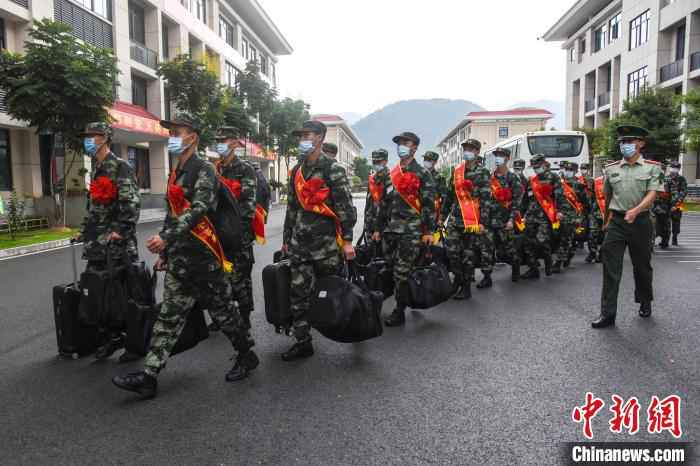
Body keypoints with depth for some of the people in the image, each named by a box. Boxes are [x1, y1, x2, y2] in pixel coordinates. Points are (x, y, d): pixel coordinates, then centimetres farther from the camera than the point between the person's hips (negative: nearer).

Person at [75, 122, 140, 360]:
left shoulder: (120, 166, -9)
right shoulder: (96, 169, 19)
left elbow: (132, 202, -18)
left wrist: (121, 229, -23)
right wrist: (84, 230, 22)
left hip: (117, 240, -9)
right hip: (98, 241, 9)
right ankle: (109, 336, 16)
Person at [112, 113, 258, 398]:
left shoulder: (204, 170, -9)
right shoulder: (175, 173, 18)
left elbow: (198, 210, -22)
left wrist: (166, 237, -30)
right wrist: (164, 251, 21)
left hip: (203, 255, -8)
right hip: (179, 257, 8)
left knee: (222, 308, 4)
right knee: (170, 315, 6)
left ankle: (247, 356, 23)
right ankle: (149, 376, 7)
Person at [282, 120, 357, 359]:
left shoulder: (332, 169, -5)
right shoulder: (297, 170, 16)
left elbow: (346, 206, -10)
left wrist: (347, 240, -15)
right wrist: (286, 239, 21)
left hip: (326, 240, -6)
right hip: (300, 241, 6)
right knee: (298, 292, 2)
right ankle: (302, 341, 10)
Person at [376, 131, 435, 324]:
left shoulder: (421, 174, -2)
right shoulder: (392, 174, 17)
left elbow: (429, 204, -6)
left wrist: (429, 231, -11)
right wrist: (379, 228, 18)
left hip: (411, 230, -6)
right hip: (391, 229, 6)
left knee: (402, 272, -6)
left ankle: (399, 312, 3)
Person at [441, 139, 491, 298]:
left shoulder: (482, 173, -3)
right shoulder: (456, 171, 12)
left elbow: (486, 199, -9)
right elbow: (449, 195, 18)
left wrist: (483, 222, -16)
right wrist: (443, 214, 17)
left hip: (472, 220, -4)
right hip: (455, 219, 5)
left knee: (468, 254, 2)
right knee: (452, 251, 1)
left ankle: (466, 288, 11)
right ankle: (458, 280, 20)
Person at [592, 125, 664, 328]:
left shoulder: (652, 168, 1)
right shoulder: (611, 168, 9)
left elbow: (652, 195, -11)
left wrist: (635, 210, -29)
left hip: (640, 222, -1)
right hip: (616, 222, 1)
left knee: (642, 265, 14)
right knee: (610, 268, -6)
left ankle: (645, 302, 37)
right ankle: (607, 314, -4)